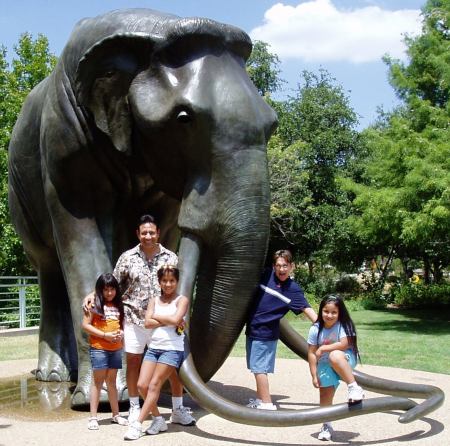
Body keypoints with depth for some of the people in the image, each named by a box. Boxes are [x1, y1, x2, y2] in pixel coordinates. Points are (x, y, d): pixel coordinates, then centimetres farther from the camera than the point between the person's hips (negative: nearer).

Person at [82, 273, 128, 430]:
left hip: (116, 349, 5)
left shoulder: (118, 305, 11)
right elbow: (85, 325, -10)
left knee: (111, 381, 14)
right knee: (98, 381, -2)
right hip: (99, 348, -5)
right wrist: (104, 335, -16)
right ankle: (93, 417, 4)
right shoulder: (95, 305, -5)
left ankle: (116, 415, 21)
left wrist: (121, 332, -3)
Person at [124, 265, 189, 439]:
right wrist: (168, 321, -11)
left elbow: (175, 319, -17)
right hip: (153, 348, 5)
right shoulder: (154, 300, 13)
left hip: (172, 349, -5)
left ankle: (138, 424, -4)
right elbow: (147, 323, -2)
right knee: (142, 385, -4)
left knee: (154, 385, -8)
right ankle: (159, 420, 14)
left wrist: (156, 316, -3)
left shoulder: (181, 300, 1)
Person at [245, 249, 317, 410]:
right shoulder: (266, 275, 1)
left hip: (265, 333, -5)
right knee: (257, 368, 15)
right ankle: (259, 400, 28)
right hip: (252, 329, 5)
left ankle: (267, 404, 2)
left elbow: (306, 308, -13)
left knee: (259, 368, -6)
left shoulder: (293, 288, -9)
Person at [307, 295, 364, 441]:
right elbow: (312, 354, -6)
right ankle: (327, 426, 20)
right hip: (325, 365, 4)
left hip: (345, 360, -4)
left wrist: (323, 348, -22)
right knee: (325, 395, 1)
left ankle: (354, 387, -30)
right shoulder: (315, 329, -9)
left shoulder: (343, 325, -15)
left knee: (335, 356, -37)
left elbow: (344, 344, -26)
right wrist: (314, 375, -8)